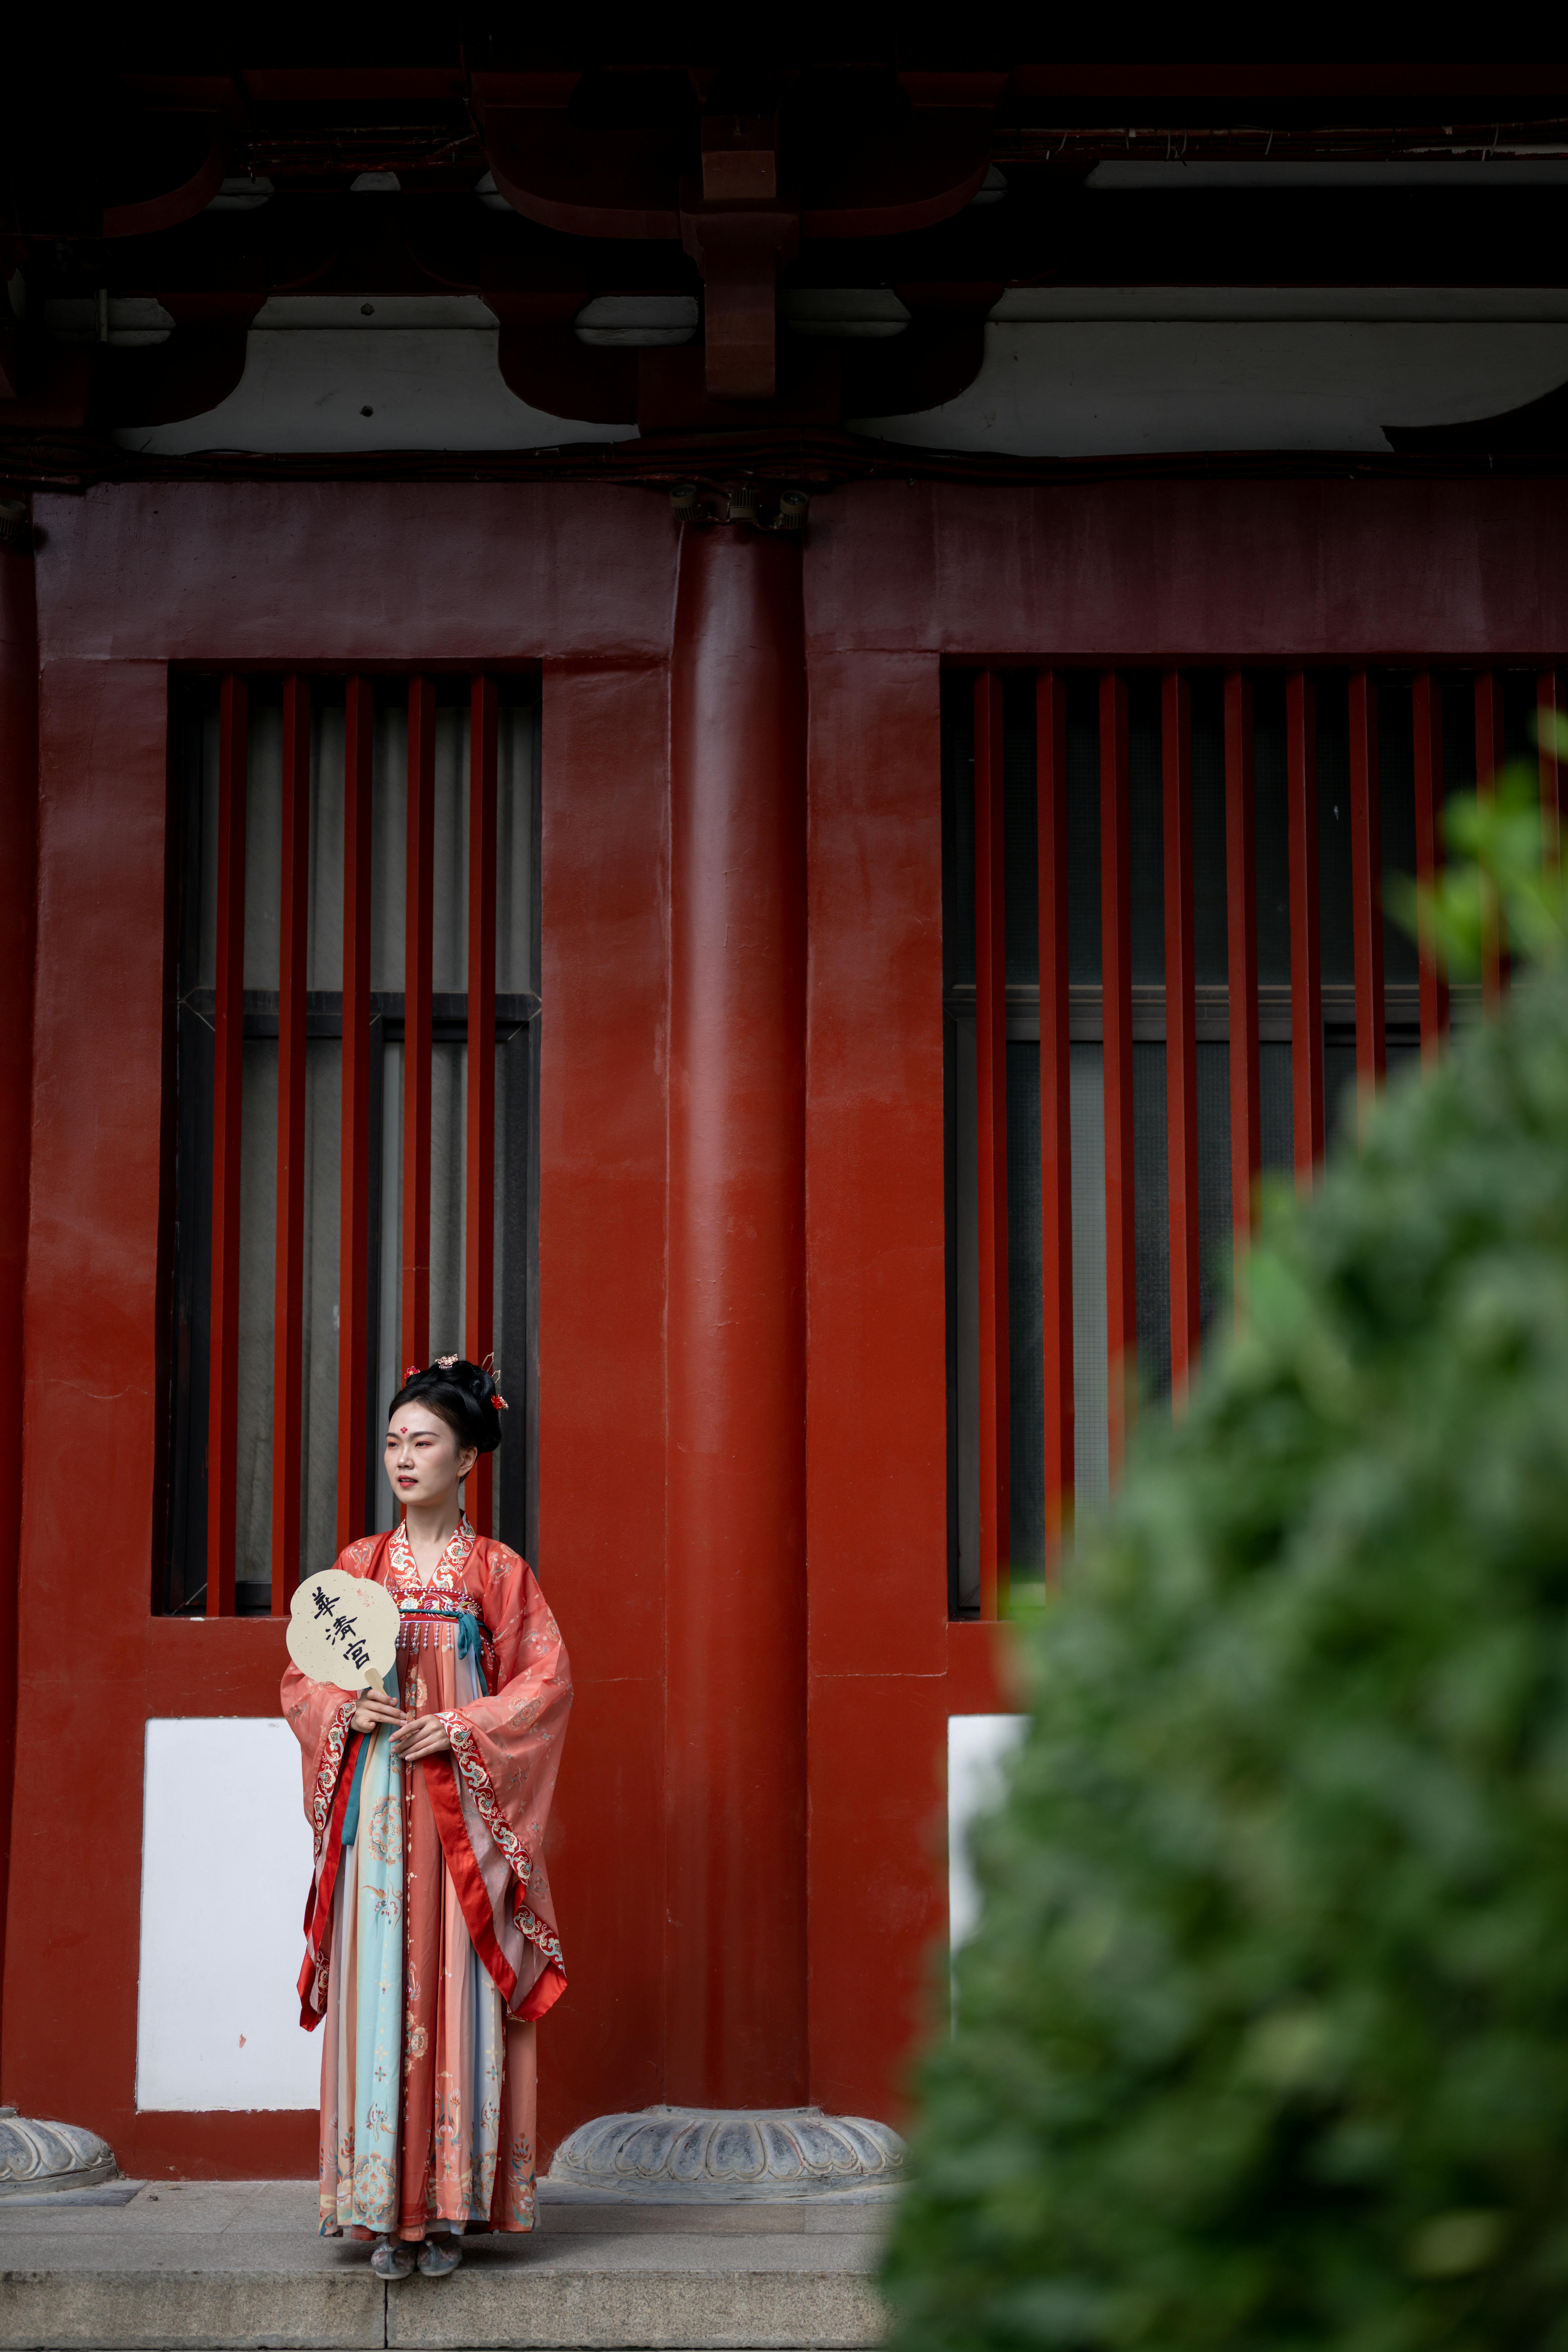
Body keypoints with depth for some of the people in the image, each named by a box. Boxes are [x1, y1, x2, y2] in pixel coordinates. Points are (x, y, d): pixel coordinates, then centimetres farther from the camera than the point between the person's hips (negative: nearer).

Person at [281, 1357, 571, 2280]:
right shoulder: (360, 1565, 12)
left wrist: (464, 1728, -12)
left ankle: (452, 2207, 0)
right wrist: (346, 1709, -7)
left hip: (463, 1809, -2)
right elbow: (304, 1676, 13)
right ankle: (386, 2210, 0)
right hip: (375, 1807, 2)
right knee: (378, 1992, -3)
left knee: (458, 1992, -5)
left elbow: (548, 1682, -1)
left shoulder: (499, 1571, 4)